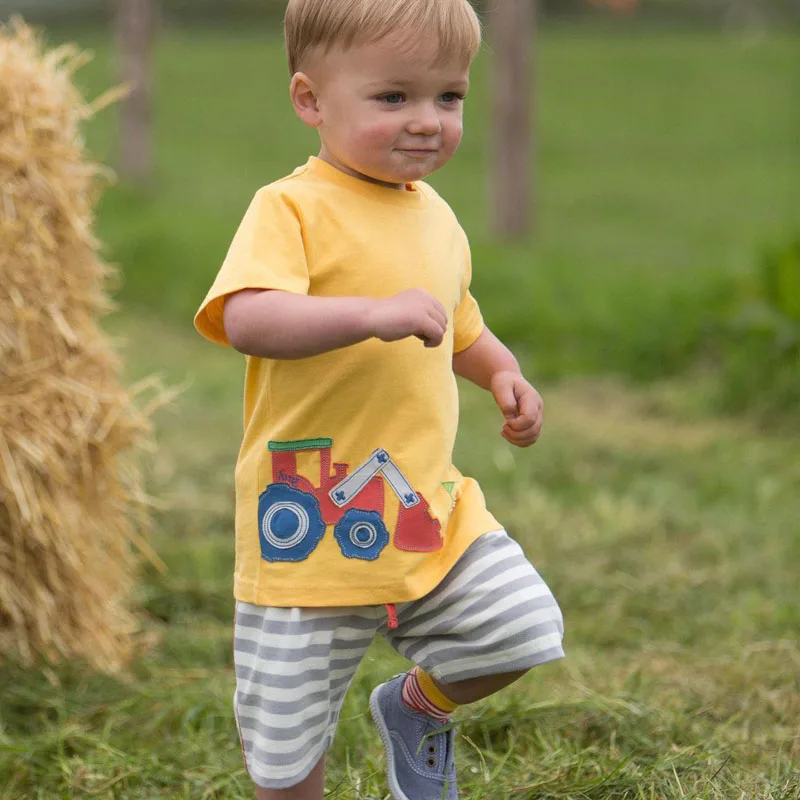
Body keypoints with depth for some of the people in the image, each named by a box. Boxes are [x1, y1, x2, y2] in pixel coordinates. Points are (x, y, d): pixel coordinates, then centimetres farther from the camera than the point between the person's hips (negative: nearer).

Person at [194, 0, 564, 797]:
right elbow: (247, 320, -32)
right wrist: (376, 313, -41)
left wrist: (502, 372, 9)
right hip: (308, 524, -6)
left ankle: (417, 710, 26)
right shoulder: (291, 209, -14)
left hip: (432, 506, 6)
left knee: (521, 627, -4)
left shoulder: (437, 218, 10)